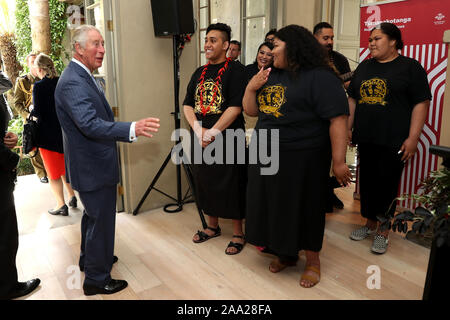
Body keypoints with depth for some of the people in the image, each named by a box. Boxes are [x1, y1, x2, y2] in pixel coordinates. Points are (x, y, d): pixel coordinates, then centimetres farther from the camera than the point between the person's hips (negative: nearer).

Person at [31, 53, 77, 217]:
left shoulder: (39, 86, -16)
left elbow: (38, 112, -18)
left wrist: (31, 112, 2)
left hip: (48, 134, -5)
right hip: (64, 131, 5)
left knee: (53, 171, 7)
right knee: (65, 166, 22)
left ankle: (61, 205, 11)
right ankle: (72, 197, 27)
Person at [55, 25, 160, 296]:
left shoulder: (83, 77, 10)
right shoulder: (73, 83, -24)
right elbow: (90, 124, -36)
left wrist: (131, 129, 25)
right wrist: (132, 129, -48)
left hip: (93, 164, 11)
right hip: (93, 167, -11)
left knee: (94, 215, 26)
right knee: (101, 220, 3)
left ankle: (89, 258, 46)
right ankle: (97, 279, 20)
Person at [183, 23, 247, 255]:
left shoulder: (235, 71, -5)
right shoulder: (199, 73, 14)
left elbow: (235, 108, -15)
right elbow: (188, 105, 8)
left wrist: (212, 133, -17)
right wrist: (198, 130, -9)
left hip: (227, 139, -6)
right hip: (200, 140, 6)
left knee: (230, 186, 0)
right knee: (205, 182, 14)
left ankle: (238, 233, 16)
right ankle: (212, 226, 32)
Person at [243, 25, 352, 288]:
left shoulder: (320, 77, -12)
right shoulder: (271, 75, 12)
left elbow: (338, 119, -18)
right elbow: (251, 111, 14)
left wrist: (339, 161, -23)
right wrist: (251, 88, -4)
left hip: (302, 158, -7)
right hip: (267, 155, 7)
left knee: (305, 207, 7)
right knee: (276, 206, 15)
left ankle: (313, 260, 28)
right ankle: (286, 254, 35)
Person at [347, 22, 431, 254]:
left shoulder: (410, 67, -1)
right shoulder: (364, 67, 15)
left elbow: (421, 103, -7)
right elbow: (352, 99, 18)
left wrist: (413, 138, -13)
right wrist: (348, 128, 11)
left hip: (393, 142, -5)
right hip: (365, 140, 5)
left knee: (386, 185, 1)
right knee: (366, 183, 11)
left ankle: (383, 232, 16)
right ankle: (370, 224, 27)